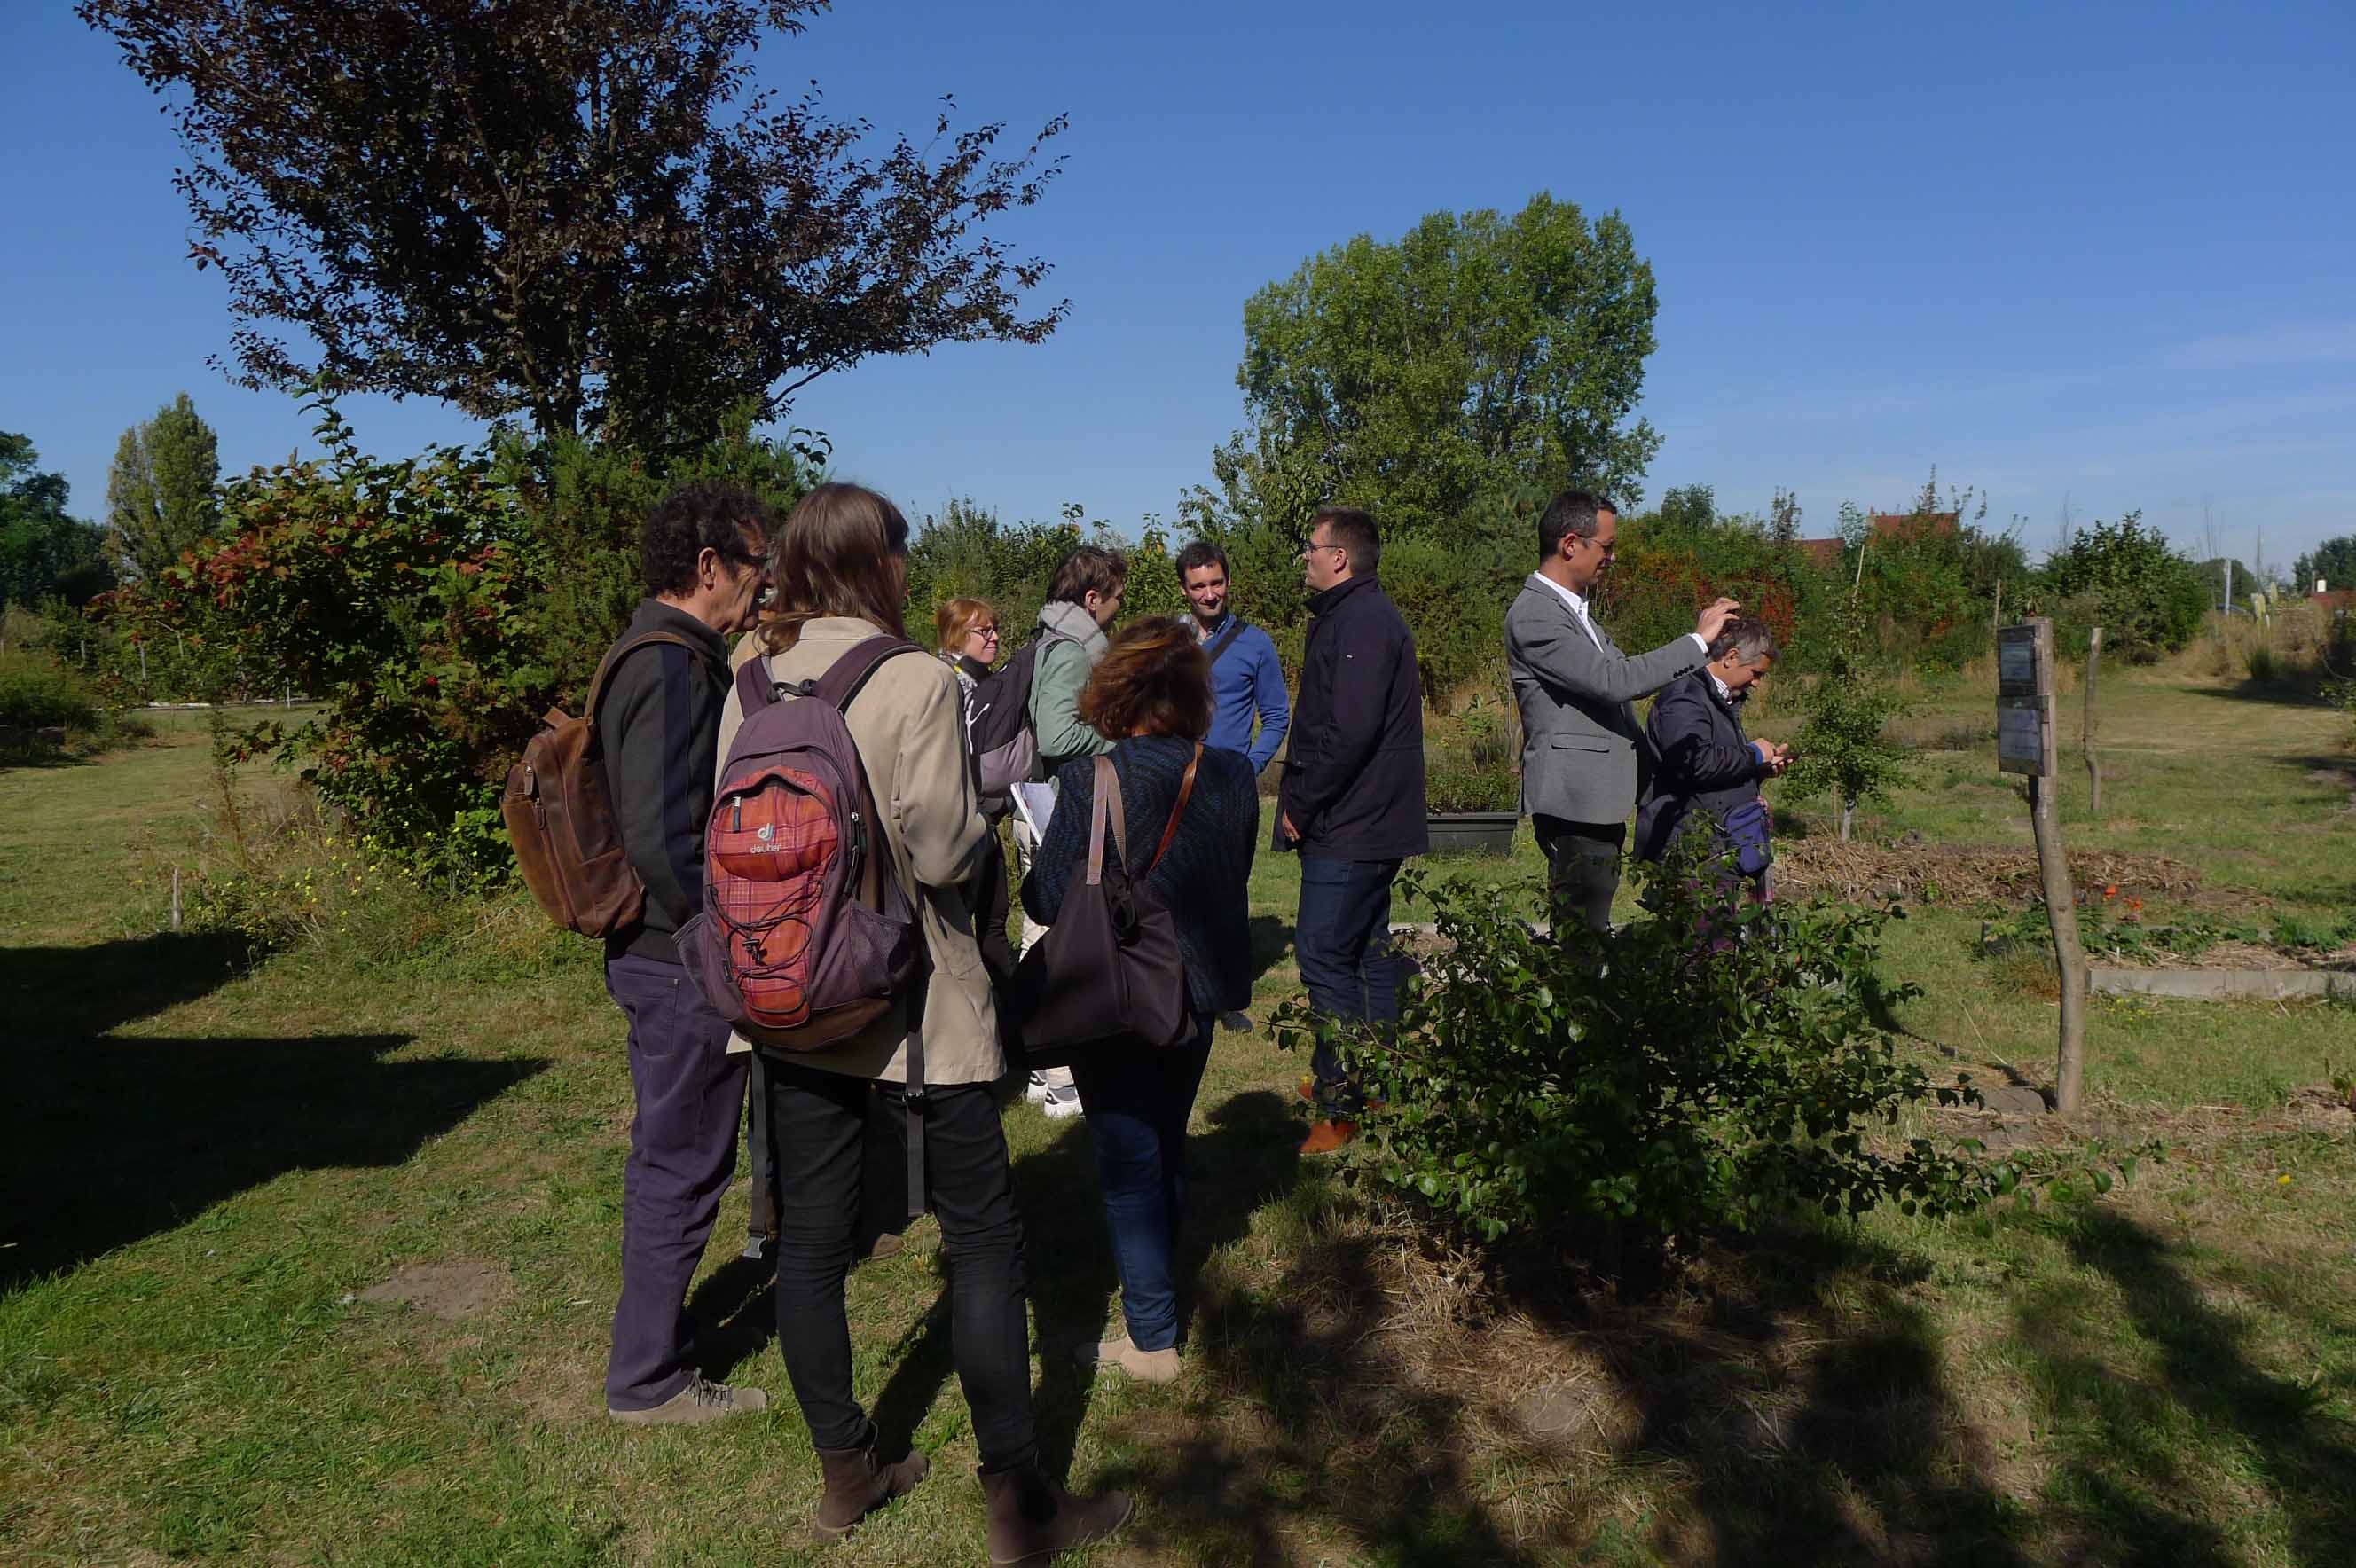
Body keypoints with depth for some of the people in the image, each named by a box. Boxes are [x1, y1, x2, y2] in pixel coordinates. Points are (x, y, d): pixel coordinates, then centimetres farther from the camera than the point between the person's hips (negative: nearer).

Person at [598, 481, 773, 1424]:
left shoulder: (662, 658, 12)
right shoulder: (673, 669, -21)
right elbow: (662, 841, -28)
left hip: (664, 957, 11)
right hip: (682, 966, -10)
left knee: (673, 1159, 22)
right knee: (681, 1167, 4)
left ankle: (653, 1336, 40)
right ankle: (647, 1380, 20)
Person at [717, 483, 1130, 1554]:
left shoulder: (750, 689, 2)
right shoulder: (915, 681, -15)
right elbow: (941, 851, -18)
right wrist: (980, 822, 2)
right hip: (911, 1005, -5)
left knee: (810, 1242, 14)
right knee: (984, 1240, 7)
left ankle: (844, 1474, 30)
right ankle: (1018, 1502, 15)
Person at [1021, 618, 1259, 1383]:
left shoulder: (1090, 781, -21)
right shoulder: (1235, 776, -6)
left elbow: (1047, 899, -16)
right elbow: (1234, 880, 6)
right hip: (1199, 991, 5)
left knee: (1128, 1163, 7)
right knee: (1166, 1146, 24)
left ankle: (1152, 1338, 14)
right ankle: (1154, 1281, 43)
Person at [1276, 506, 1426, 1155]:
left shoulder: (1360, 622, -17)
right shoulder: (1362, 615, 17)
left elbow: (1349, 731, -26)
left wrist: (1300, 804, -17)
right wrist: (1303, 799, 14)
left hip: (1348, 828, -11)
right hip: (1370, 823, 11)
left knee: (1324, 955, -8)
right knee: (1367, 950, 17)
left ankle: (1342, 1106, -2)